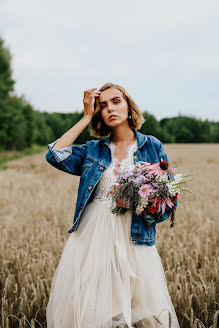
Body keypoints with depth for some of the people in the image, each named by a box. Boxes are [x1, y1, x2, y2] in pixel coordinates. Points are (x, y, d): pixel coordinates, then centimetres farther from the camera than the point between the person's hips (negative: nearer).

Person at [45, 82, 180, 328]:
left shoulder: (151, 146, 6)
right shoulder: (93, 150, 10)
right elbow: (55, 155, -5)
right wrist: (86, 118, 1)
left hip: (133, 240, -1)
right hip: (91, 236, 2)